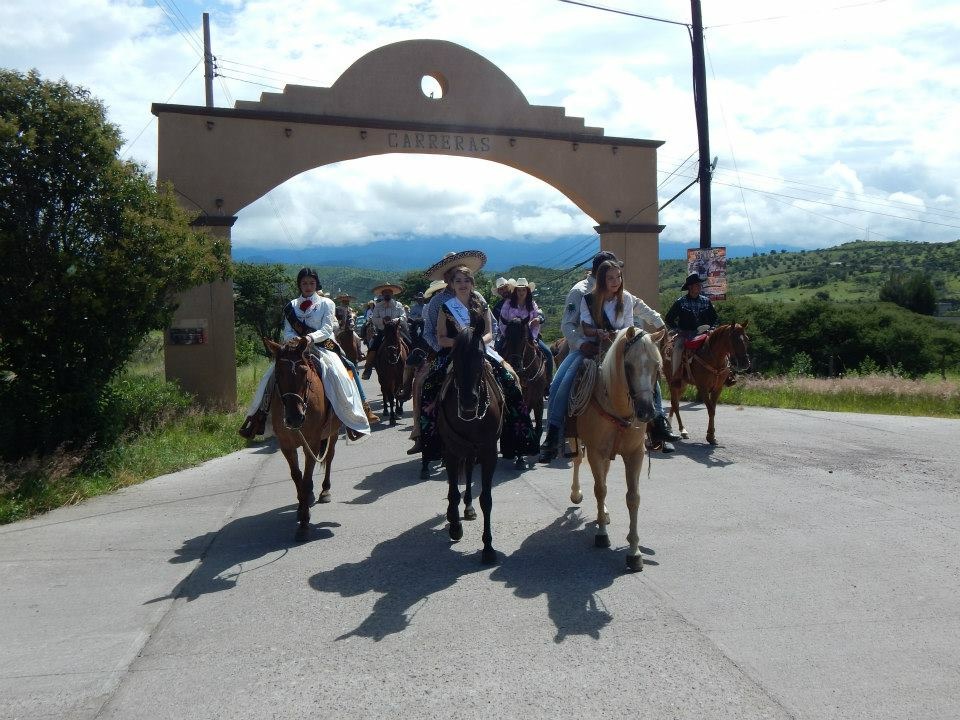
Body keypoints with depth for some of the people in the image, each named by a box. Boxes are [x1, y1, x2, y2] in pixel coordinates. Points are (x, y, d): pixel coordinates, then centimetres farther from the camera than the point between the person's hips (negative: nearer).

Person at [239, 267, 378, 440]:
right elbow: (288, 332, 7)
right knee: (272, 375, -18)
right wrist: (297, 341, -16)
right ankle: (259, 418, -13)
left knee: (343, 371, -30)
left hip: (322, 347, -2)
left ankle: (361, 411, -22)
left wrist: (311, 337, -24)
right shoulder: (291, 306, 15)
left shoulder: (326, 303, 8)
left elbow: (327, 329, -4)